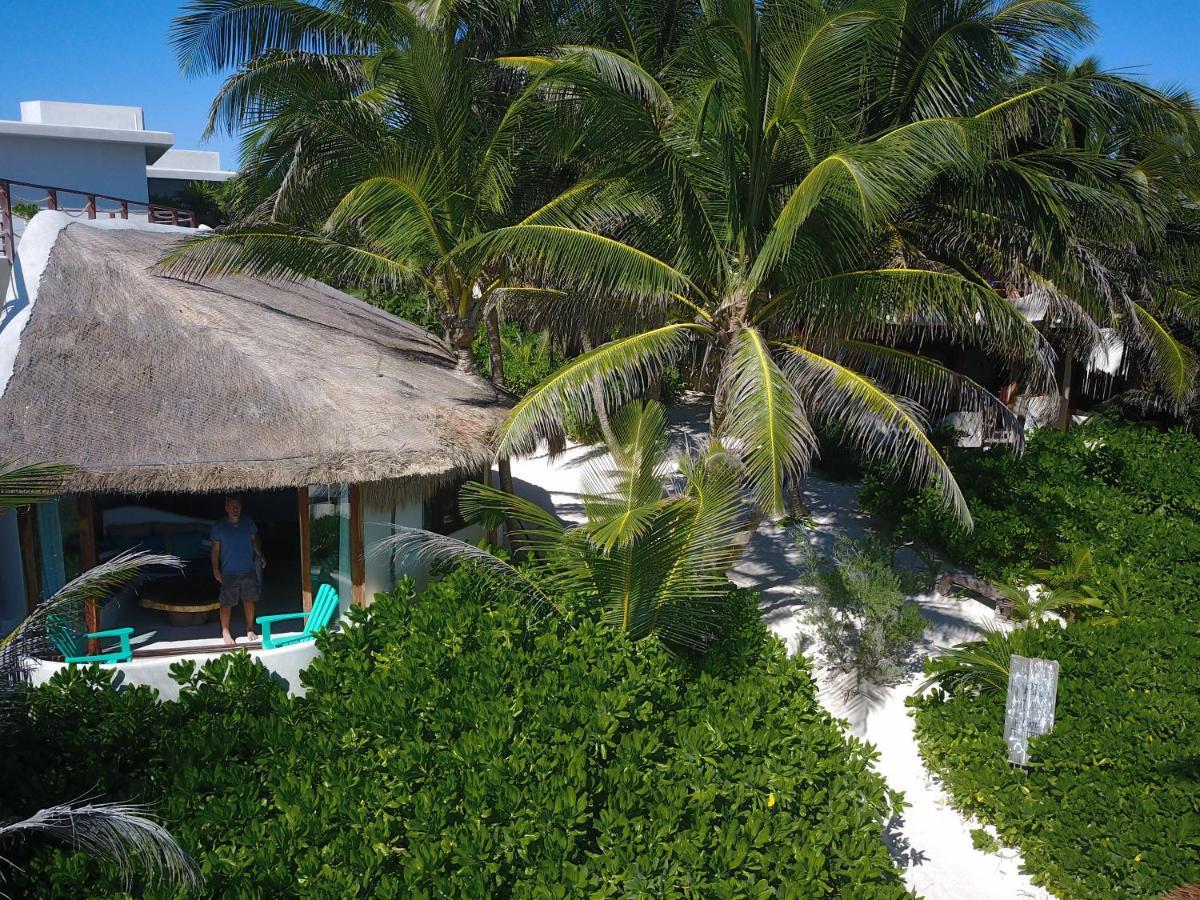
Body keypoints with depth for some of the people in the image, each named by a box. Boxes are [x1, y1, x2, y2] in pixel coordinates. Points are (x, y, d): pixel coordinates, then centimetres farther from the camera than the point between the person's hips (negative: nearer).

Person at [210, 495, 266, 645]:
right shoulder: (219, 527, -6)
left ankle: (250, 630, 23)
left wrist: (260, 556, -1)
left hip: (249, 570, 2)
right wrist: (215, 569, -6)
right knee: (227, 603, 3)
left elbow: (254, 540, 12)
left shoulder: (249, 522, 0)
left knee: (249, 600, 10)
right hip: (229, 573, -2)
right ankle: (225, 632, 16)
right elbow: (215, 549, -2)